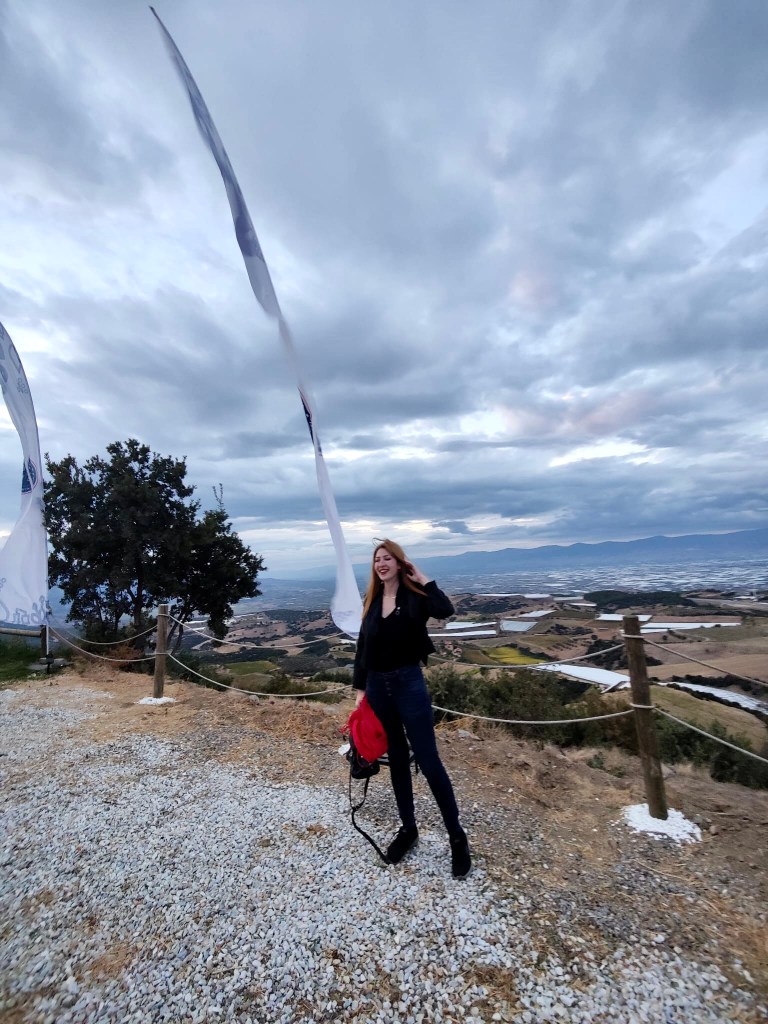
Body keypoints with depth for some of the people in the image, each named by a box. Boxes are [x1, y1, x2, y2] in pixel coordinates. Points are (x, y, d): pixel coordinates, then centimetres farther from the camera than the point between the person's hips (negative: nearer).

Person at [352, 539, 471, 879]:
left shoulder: (414, 596, -9)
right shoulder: (371, 601, 4)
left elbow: (445, 610, -30)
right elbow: (362, 648, 8)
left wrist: (422, 577, -21)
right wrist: (360, 688, 6)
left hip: (409, 684, -4)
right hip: (377, 686, 5)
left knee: (428, 761, 3)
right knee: (397, 759, 18)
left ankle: (457, 837, 22)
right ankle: (408, 829, 36)